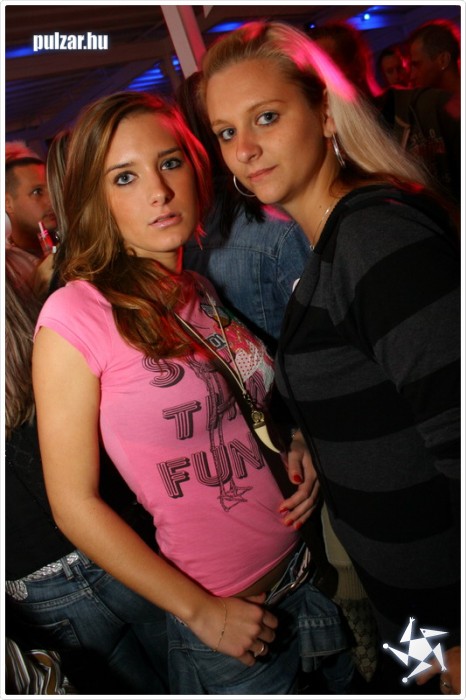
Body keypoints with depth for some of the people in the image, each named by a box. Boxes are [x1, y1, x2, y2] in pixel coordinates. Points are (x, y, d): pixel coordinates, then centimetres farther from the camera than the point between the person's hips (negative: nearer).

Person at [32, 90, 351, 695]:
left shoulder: (205, 291, 1)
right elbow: (74, 503, -15)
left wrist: (300, 447, -6)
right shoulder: (76, 316, -18)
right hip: (219, 613, -5)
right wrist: (202, 611, -13)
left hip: (311, 570, 6)